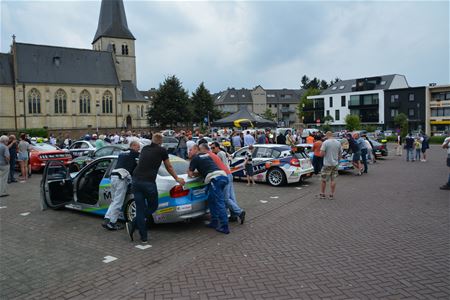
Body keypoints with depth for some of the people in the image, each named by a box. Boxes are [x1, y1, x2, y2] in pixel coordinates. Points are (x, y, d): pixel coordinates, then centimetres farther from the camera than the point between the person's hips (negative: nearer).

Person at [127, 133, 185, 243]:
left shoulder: (144, 149, 20)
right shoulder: (162, 151, 7)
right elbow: (169, 167, 18)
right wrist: (177, 179, 33)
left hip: (135, 180, 5)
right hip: (148, 182, -5)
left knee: (140, 209, 9)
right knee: (153, 206, 14)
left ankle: (143, 237, 9)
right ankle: (133, 225, 1)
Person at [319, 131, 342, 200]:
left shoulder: (325, 142, -11)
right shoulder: (338, 143, 4)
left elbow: (321, 154, -15)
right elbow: (340, 154, 10)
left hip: (327, 164, -4)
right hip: (335, 163, 4)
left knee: (324, 180, 7)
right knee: (333, 179, 10)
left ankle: (322, 194, 15)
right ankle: (332, 195, 12)